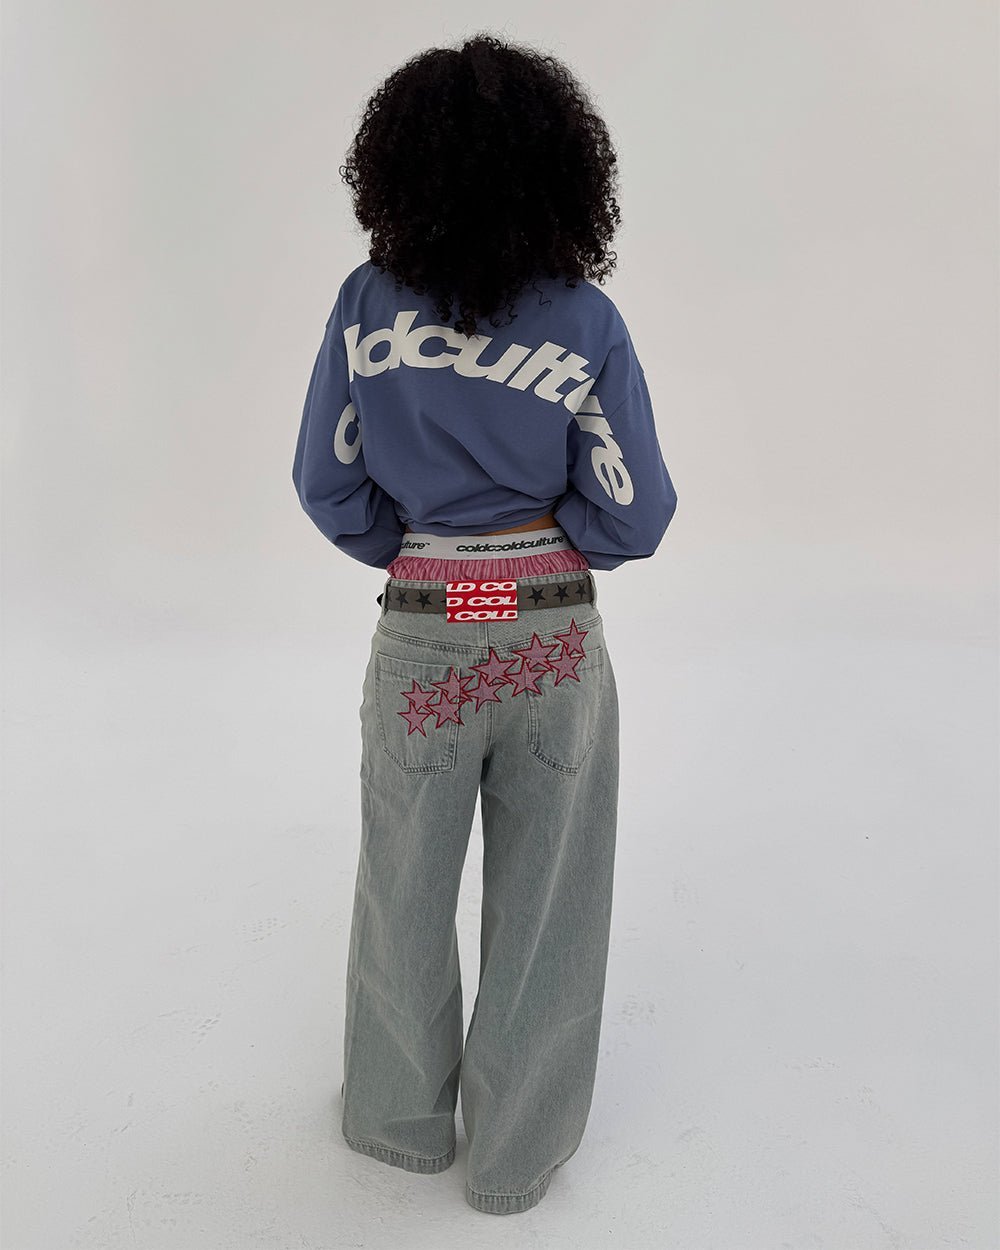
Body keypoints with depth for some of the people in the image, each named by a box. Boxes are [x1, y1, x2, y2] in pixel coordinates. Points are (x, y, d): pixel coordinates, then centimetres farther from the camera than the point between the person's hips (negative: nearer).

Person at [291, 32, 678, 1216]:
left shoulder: (365, 304, -6)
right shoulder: (585, 321, -10)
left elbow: (329, 487, -1)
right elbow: (634, 516, -8)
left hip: (419, 636, 1)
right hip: (557, 640, 0)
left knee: (405, 884, 22)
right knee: (542, 896, 17)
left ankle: (402, 1112, 44)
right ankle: (515, 1150, 37)